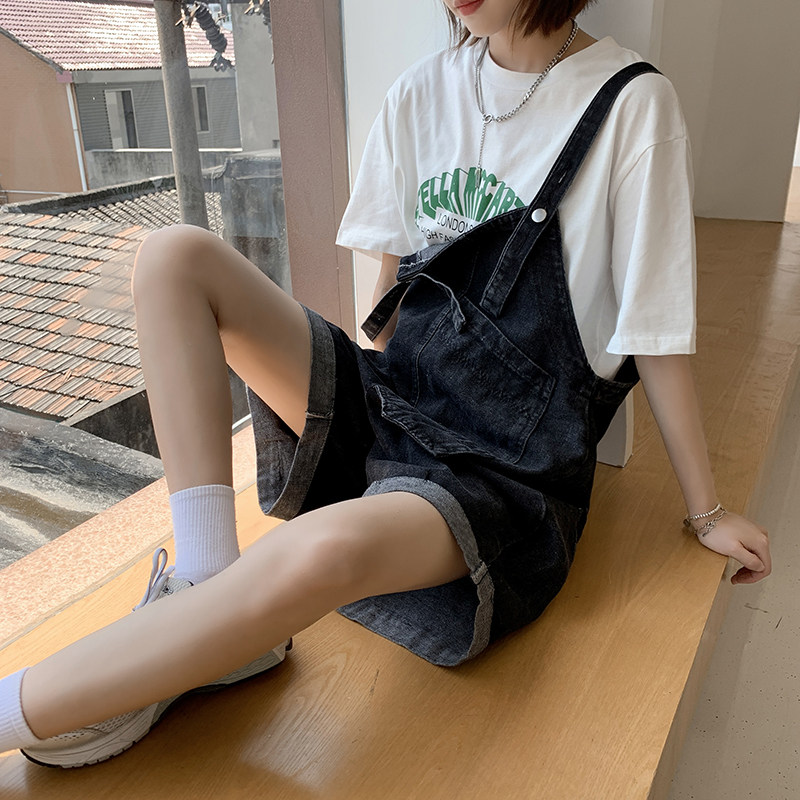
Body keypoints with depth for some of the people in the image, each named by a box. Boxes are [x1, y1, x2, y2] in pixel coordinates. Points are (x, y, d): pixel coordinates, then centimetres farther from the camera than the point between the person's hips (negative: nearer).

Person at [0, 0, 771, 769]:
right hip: (395, 403, 6)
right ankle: (202, 593, -16)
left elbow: (656, 335, -5)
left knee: (325, 548, -39)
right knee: (173, 258, -7)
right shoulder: (422, 91, 7)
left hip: (507, 469, -5)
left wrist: (706, 513, 3)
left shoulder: (631, 105, -9)